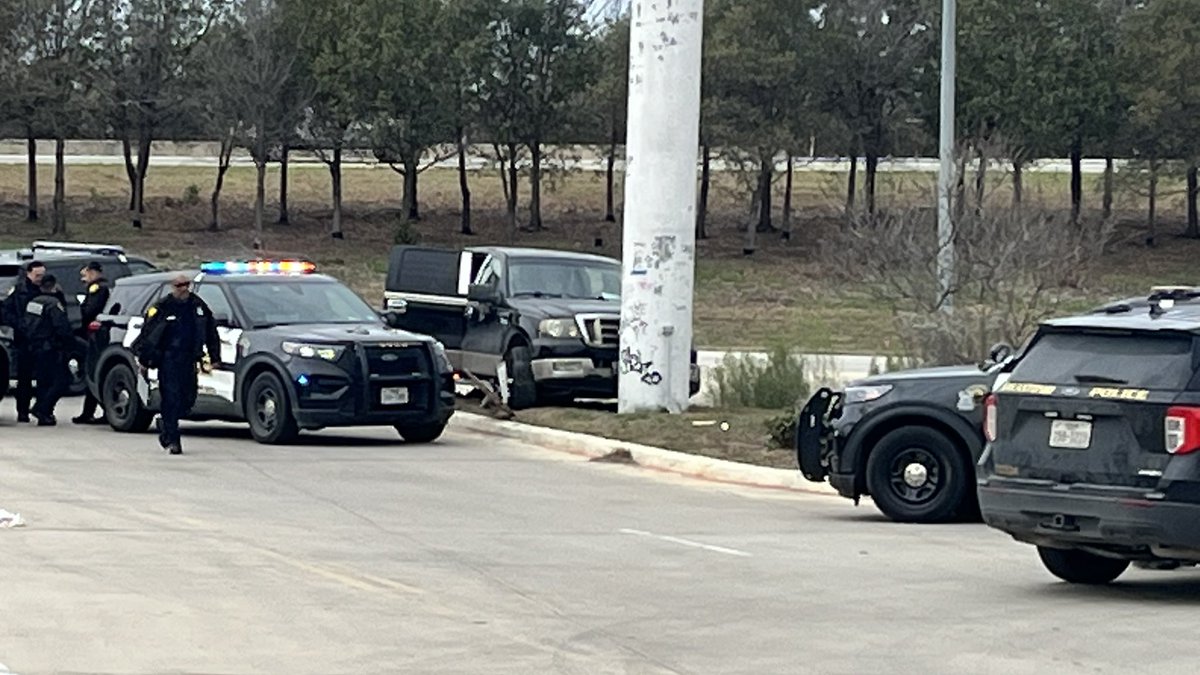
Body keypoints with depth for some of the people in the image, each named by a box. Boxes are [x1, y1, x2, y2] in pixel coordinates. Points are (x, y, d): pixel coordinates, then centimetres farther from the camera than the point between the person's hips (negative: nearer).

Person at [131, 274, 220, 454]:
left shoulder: (198, 306, 10)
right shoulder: (162, 308, -3)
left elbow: (211, 332, 17)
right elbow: (147, 334, -1)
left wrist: (214, 357, 14)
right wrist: (142, 359, -3)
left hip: (188, 360, 5)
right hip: (168, 360, -5)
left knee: (188, 399, 4)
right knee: (171, 398, -9)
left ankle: (165, 425, 29)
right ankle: (172, 440, -5)